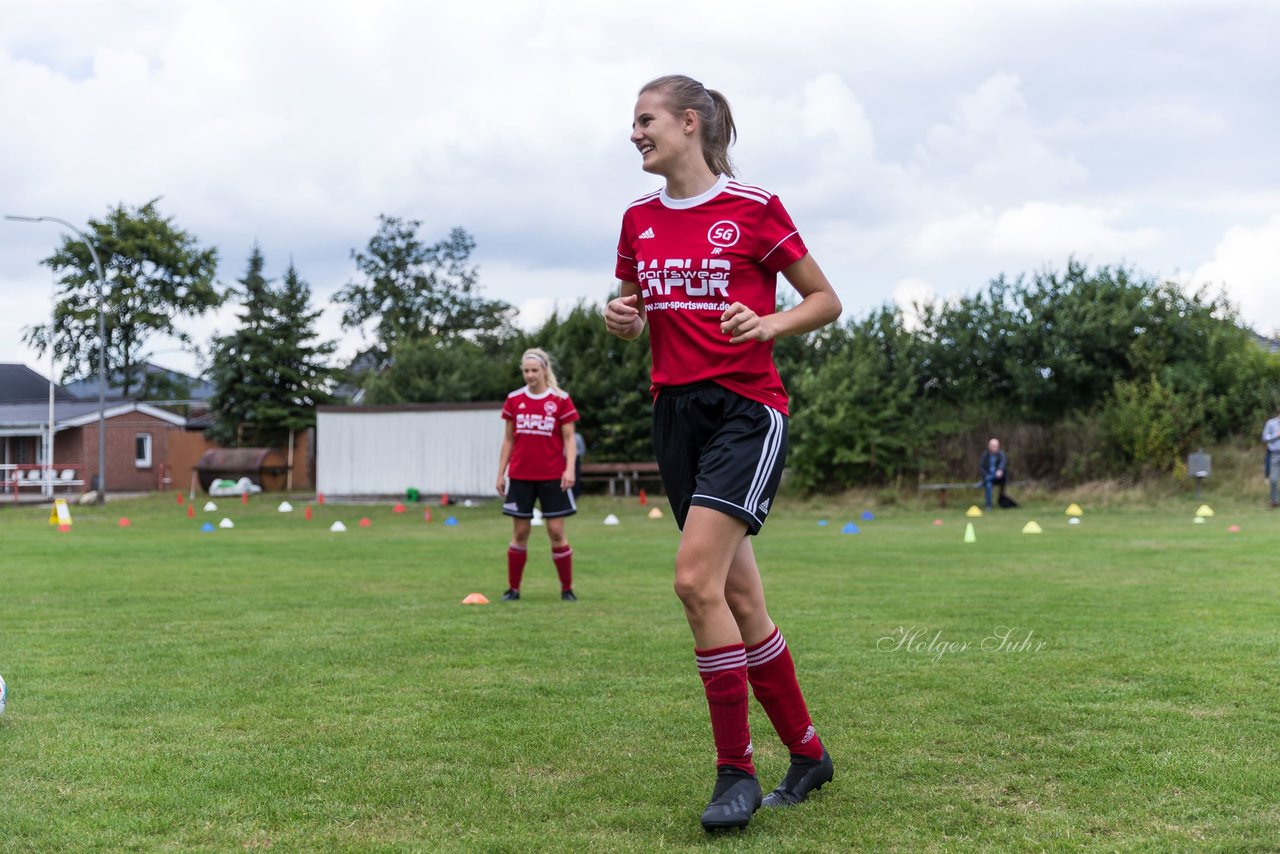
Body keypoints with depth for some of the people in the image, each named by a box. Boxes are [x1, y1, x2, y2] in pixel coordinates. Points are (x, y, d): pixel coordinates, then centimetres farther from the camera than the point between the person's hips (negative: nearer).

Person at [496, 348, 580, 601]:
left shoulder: (560, 399, -1)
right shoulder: (514, 399, 6)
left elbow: (569, 439, -1)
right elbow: (508, 439, 11)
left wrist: (570, 468, -14)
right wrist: (501, 473, 8)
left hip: (552, 476, -2)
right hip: (520, 476, 2)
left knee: (556, 531, -3)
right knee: (519, 533, 3)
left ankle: (567, 589, 9)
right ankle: (513, 588, 13)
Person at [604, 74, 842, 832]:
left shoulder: (754, 208, -5)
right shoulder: (639, 221, 12)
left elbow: (826, 300, 1)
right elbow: (633, 317, 23)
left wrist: (769, 324, -17)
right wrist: (622, 320, 0)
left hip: (747, 408, -6)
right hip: (676, 412, 6)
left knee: (697, 578, -20)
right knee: (741, 600, 8)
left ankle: (737, 771, -7)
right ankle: (808, 753, 23)